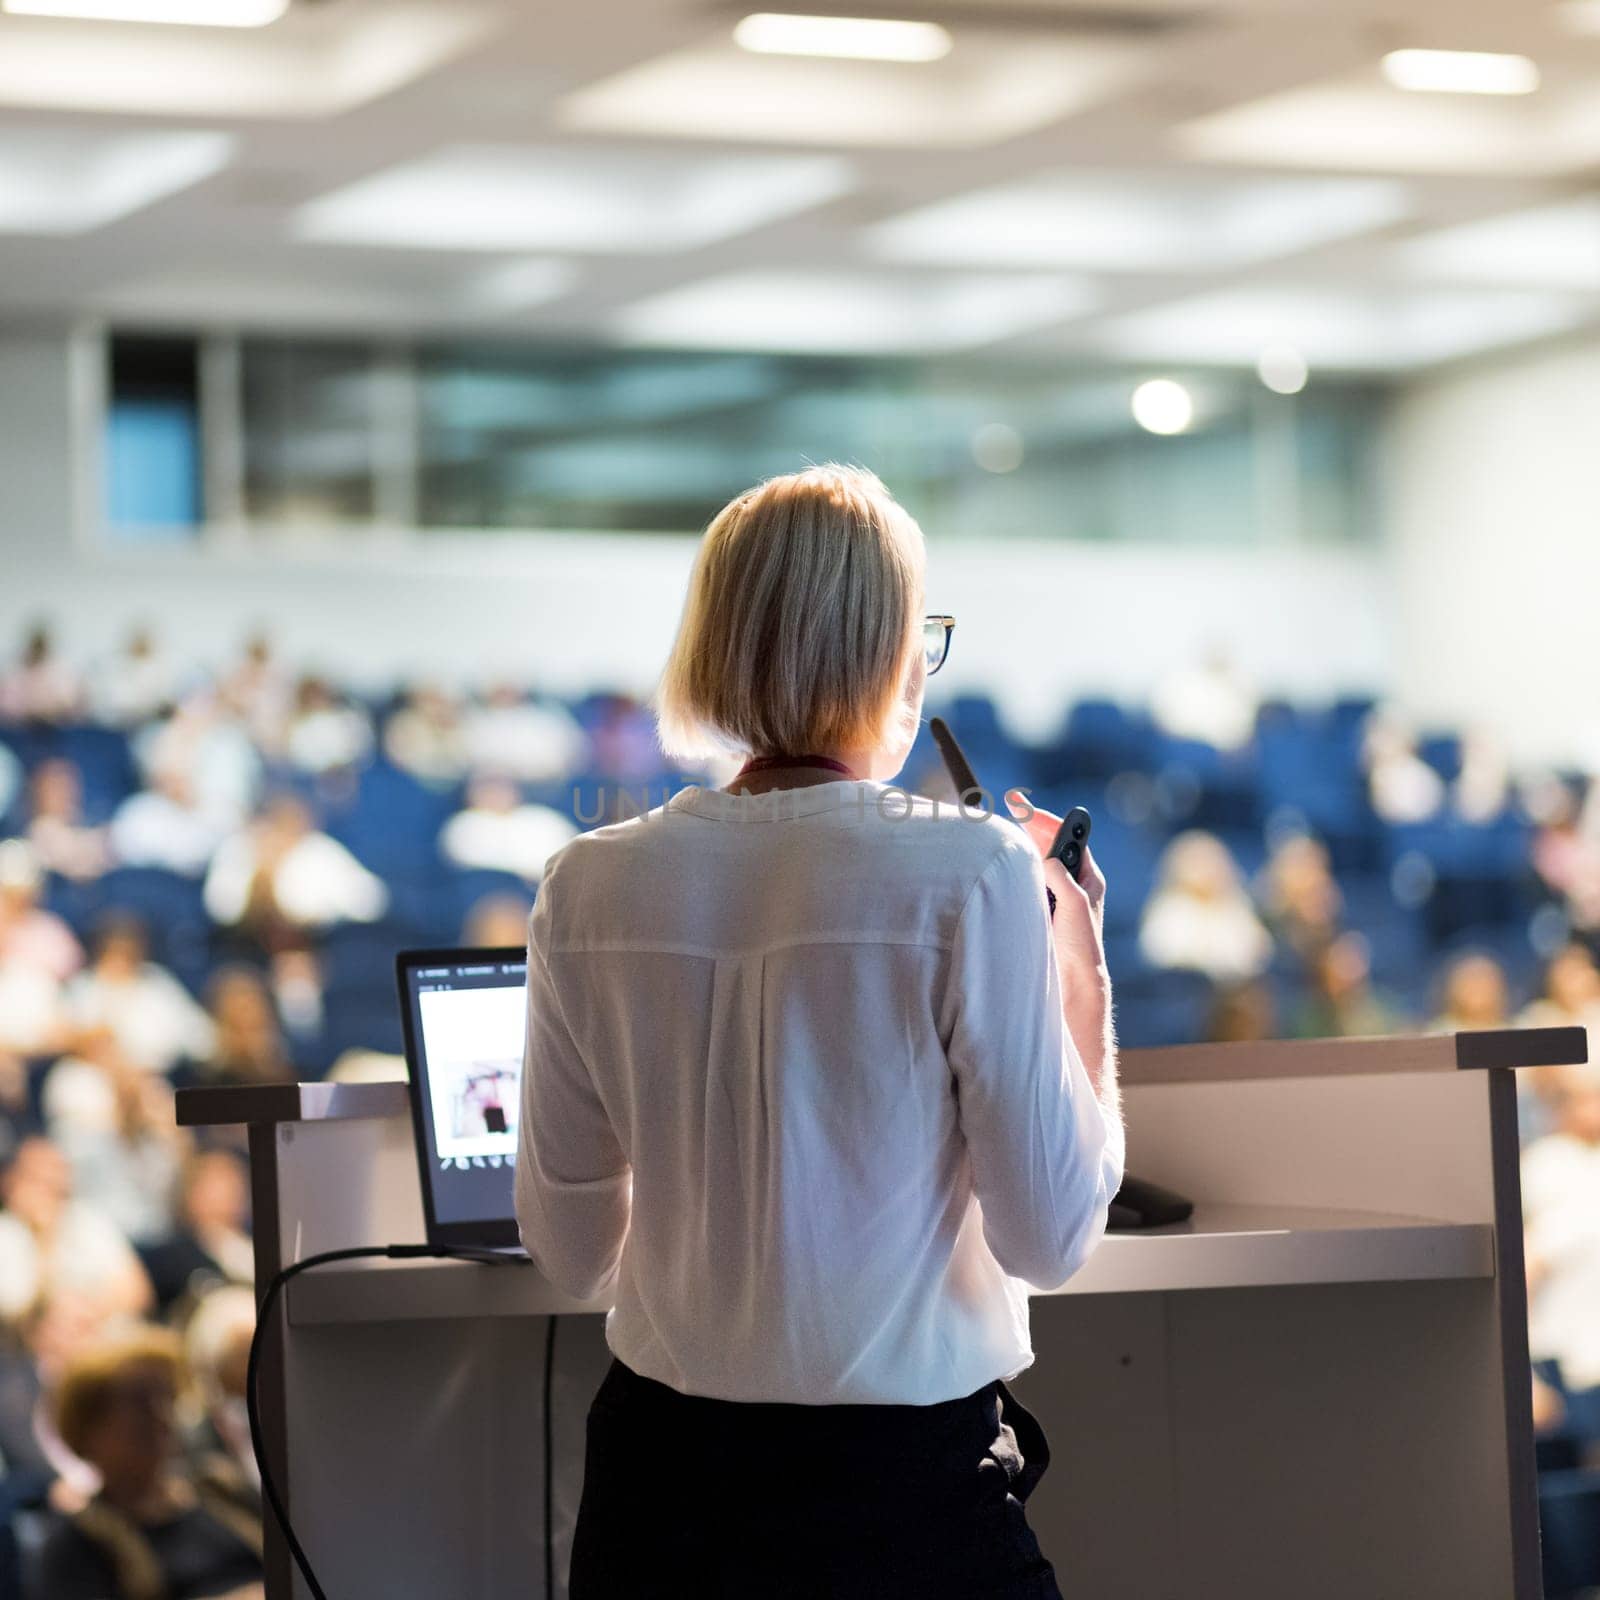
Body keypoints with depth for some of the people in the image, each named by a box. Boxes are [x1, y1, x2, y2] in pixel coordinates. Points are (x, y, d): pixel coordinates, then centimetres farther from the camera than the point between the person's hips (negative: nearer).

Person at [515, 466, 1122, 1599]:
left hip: (663, 1485, 4)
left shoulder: (590, 890, -2)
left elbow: (569, 1252, 7)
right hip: (907, 1491, -4)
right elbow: (1051, 1240, -10)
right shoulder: (972, 877, -13)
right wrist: (1077, 971, 1)